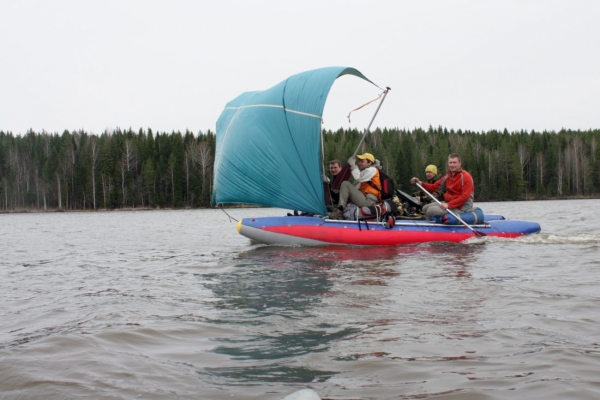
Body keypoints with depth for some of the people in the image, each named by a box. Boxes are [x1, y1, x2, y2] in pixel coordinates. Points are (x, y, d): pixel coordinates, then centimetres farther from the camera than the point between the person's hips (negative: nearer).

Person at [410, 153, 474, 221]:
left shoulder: (466, 176, -14)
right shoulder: (447, 176, 10)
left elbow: (465, 197, -21)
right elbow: (434, 187, 7)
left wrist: (448, 205, -27)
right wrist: (421, 183, -9)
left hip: (461, 207, -9)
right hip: (448, 203, 9)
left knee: (431, 210, -19)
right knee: (426, 208, 7)